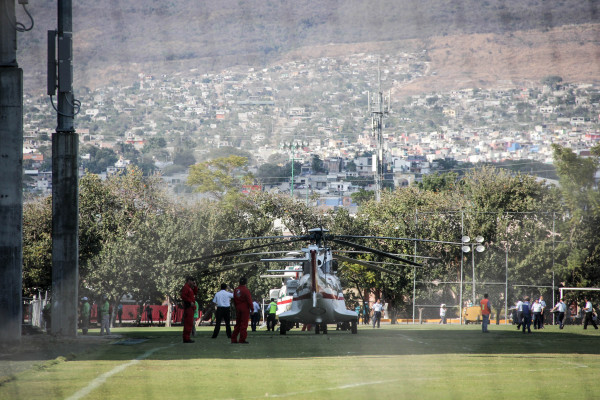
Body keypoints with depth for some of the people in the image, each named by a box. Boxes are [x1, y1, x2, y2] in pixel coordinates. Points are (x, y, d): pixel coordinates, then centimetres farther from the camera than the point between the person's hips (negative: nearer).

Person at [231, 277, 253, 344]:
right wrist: (252, 309, -8)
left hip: (238, 309, 7)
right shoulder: (245, 290, -14)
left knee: (238, 324, 13)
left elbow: (234, 300, 14)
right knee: (244, 324, -3)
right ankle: (242, 339, -3)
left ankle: (233, 339, 13)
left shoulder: (236, 290, 7)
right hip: (245, 309, -7)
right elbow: (249, 300, -14)